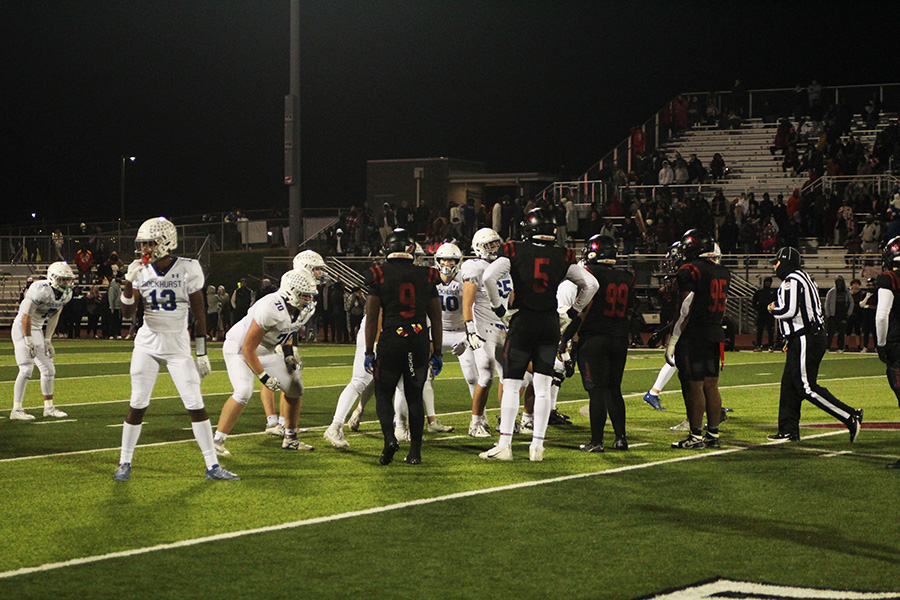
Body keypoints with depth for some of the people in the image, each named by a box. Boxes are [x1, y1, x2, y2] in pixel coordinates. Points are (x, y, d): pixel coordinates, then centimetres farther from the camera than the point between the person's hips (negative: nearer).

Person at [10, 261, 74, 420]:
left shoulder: (66, 294, -1)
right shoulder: (41, 290, -26)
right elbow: (26, 316, -22)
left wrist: (48, 340, 10)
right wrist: (28, 341, -20)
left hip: (37, 330, 8)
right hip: (22, 327, -8)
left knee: (48, 369, 8)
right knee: (26, 369, -14)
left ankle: (49, 407, 21)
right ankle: (16, 410, -9)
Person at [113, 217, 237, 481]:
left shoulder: (187, 269, -10)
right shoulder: (141, 271, -2)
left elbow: (199, 313, -5)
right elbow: (127, 313, 0)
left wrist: (202, 353, -5)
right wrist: (129, 282, -16)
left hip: (179, 346, -2)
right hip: (147, 345, 2)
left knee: (196, 405, -5)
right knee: (137, 405, 3)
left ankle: (212, 465, 2)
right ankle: (125, 462, 16)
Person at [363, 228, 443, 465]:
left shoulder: (379, 276, -2)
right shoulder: (426, 277, 6)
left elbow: (372, 317, -2)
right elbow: (436, 319, 9)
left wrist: (369, 352, 3)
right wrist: (437, 352, 16)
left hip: (391, 340, -2)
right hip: (420, 341, 2)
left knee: (383, 394, 10)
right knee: (415, 397, 10)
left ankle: (390, 438, -13)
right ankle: (415, 452, 10)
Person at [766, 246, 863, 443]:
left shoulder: (791, 281, -12)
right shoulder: (803, 278, 19)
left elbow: (790, 311, -23)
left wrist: (773, 310, -2)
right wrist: (792, 341, 21)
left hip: (805, 339, -11)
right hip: (811, 337, 11)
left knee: (807, 387, -10)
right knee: (789, 385, 12)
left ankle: (850, 417, -12)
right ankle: (788, 430, 16)